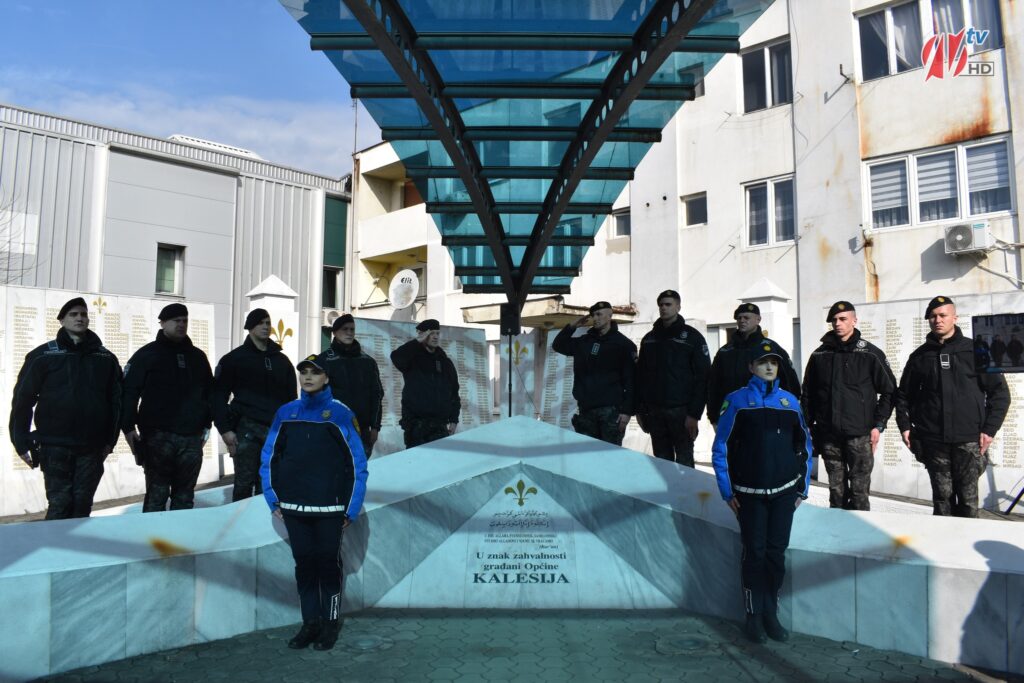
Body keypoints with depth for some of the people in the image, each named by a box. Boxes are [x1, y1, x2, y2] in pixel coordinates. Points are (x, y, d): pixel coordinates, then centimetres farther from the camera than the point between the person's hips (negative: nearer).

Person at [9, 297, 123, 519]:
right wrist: (22, 442, -3)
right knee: (60, 503, -3)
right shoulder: (43, 355, 3)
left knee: (82, 505, 5)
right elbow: (23, 399, 1)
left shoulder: (106, 358, 9)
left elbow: (116, 401, 9)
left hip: (91, 447, 2)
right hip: (54, 445, -2)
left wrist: (110, 440, 5)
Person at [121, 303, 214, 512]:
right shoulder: (147, 354, 2)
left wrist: (206, 424, 14)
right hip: (158, 436, -4)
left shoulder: (198, 356, 15)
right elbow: (129, 392, -5)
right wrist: (128, 427, -12)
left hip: (192, 437, 4)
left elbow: (209, 392, 20)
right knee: (157, 495, -1)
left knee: (184, 496, 9)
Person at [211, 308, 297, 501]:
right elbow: (218, 395, -1)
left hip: (276, 430, 4)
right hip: (247, 428, -3)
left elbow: (292, 398, 17)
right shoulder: (235, 358, 3)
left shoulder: (282, 361, 15)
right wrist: (225, 429, -9)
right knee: (244, 482, -3)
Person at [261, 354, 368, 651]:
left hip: (329, 507, -3)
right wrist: (273, 499, 4)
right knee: (304, 564, 10)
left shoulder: (340, 413, -6)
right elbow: (269, 458, 11)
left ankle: (330, 624, 20)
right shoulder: (286, 412, 4)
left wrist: (351, 509, -6)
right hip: (294, 507, 3)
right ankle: (310, 623, 23)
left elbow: (357, 464, -5)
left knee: (328, 563, 6)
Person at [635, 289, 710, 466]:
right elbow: (640, 376, 13)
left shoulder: (692, 337, -1)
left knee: (684, 464, -1)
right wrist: (640, 410, 6)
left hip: (681, 411, -4)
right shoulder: (649, 338, 12)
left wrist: (695, 413, -13)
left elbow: (702, 377, -6)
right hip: (654, 411, 4)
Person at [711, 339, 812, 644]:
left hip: (784, 493, 3)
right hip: (750, 494, -3)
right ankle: (754, 615, 16)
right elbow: (720, 448, -4)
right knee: (755, 553, 3)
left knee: (777, 553, 7)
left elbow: (805, 446, 12)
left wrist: (803, 489, 8)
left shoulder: (790, 401, 5)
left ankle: (771, 614, 21)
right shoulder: (737, 400, -5)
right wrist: (728, 492, -6)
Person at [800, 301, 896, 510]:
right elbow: (807, 394, 12)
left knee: (859, 491, 0)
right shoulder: (819, 355, 8)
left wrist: (878, 425, -3)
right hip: (828, 435, 2)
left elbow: (889, 391, 3)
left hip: (860, 435, -2)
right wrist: (809, 426, 8)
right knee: (836, 491, 9)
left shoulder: (871, 354, 1)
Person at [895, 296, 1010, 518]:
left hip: (969, 440, -1)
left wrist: (989, 429, -3)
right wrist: (905, 426, 4)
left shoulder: (974, 350, 4)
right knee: (942, 497, 6)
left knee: (968, 498, 1)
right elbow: (904, 395, 15)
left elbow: (999, 392, 4)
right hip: (933, 441, 1)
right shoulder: (920, 356, 9)